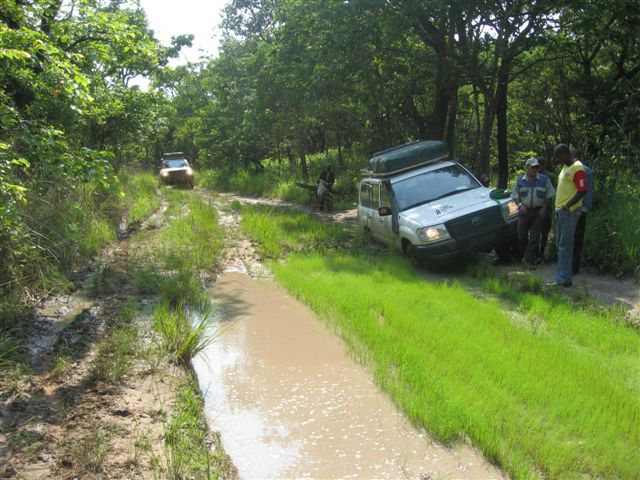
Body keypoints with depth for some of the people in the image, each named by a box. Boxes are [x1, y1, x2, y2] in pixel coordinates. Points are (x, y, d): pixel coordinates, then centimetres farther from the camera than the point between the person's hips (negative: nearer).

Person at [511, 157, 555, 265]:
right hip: (524, 211, 1)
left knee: (534, 236, -4)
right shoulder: (520, 181, 4)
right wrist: (520, 205, -8)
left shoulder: (544, 180, 1)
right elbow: (515, 195, 9)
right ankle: (522, 255, 19)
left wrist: (544, 208, -5)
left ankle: (528, 259, -1)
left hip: (538, 211, -1)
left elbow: (549, 195, 5)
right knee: (522, 235, 3)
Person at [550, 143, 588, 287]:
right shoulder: (565, 167, 16)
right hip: (560, 211, 10)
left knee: (565, 246, -8)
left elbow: (582, 191, -18)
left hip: (569, 212, -10)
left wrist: (567, 206, -21)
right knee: (560, 244, 13)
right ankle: (562, 277, 20)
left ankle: (563, 279, -4)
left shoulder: (577, 168, -13)